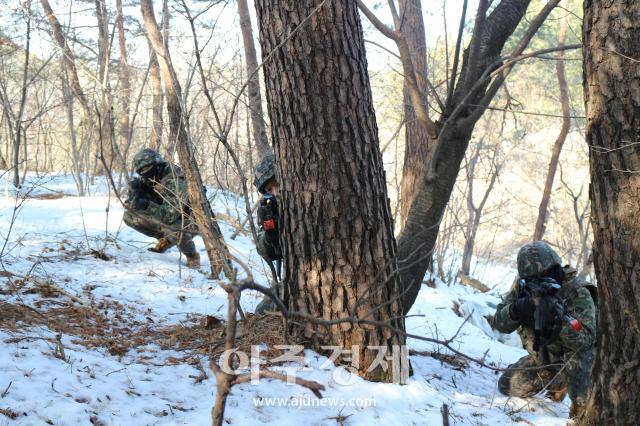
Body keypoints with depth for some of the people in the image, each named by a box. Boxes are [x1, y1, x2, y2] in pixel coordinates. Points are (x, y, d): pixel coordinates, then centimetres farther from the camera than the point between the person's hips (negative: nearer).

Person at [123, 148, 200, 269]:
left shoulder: (174, 181, -31)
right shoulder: (148, 180, -7)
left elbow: (170, 215, -41)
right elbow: (130, 204, -6)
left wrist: (147, 205, -52)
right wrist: (135, 190, -27)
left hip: (188, 220, -7)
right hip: (165, 217, 8)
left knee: (173, 230, -41)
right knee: (129, 216, -4)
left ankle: (191, 255, -8)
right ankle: (165, 240, 11)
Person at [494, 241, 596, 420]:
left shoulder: (577, 293, -25)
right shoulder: (523, 288, -10)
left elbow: (586, 340, -34)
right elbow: (500, 323, -13)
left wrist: (561, 318, -51)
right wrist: (515, 309, -36)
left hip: (577, 358, -6)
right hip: (542, 360, 6)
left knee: (576, 360, -37)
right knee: (507, 386, 3)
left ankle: (581, 405, -12)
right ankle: (558, 382, 22)